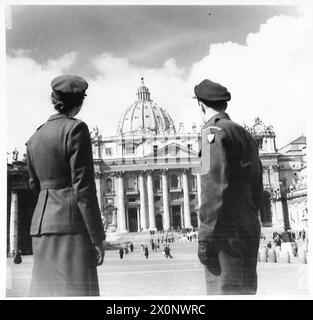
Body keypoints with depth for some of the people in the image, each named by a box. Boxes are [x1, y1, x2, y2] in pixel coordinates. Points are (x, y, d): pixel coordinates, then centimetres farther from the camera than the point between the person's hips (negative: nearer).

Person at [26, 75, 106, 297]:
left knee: (46, 291, 11)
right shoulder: (76, 128, -7)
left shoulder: (35, 137, 13)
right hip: (71, 222, -7)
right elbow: (83, 186, -13)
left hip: (41, 222, 7)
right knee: (74, 291, -6)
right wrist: (97, 237, -11)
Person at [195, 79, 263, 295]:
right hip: (250, 230, 9)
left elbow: (214, 186, -17)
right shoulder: (246, 136, 17)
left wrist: (205, 237, -16)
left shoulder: (214, 130, -7)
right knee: (245, 290, 15)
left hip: (227, 233, -8)